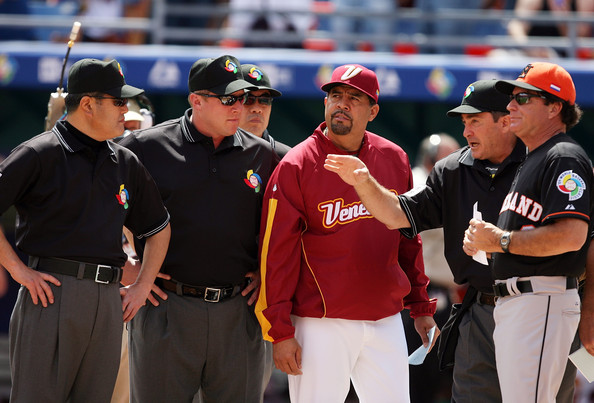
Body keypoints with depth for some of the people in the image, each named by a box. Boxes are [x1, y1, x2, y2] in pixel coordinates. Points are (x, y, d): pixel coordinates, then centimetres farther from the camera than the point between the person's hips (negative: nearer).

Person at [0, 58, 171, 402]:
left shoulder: (126, 163, 17)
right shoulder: (40, 154, -2)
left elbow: (159, 226, 29)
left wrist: (142, 287, 19)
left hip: (109, 301, 6)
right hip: (51, 292, -6)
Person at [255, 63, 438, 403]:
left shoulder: (394, 160, 8)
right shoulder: (296, 167, -7)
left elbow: (408, 238, 17)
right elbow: (276, 252, -8)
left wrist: (422, 307, 14)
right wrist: (280, 332, -12)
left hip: (386, 320, 5)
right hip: (322, 325, -5)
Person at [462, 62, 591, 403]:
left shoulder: (565, 157, -11)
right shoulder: (531, 160, 24)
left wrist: (500, 240, -17)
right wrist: (481, 240, 8)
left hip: (543, 303, -11)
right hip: (510, 305, 11)